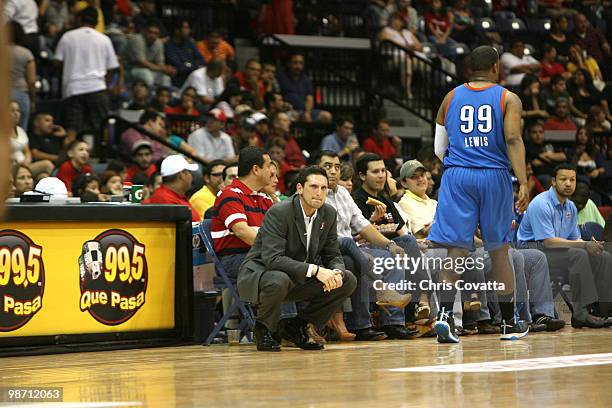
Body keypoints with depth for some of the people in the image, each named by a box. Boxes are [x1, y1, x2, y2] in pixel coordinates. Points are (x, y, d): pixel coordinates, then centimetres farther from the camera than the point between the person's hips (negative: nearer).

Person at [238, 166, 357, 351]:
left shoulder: (328, 214, -1)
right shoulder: (278, 213, -22)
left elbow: (333, 255, 5)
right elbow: (272, 258, -32)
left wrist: (336, 273, -21)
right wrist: (315, 270, -39)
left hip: (299, 279, 7)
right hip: (259, 274, -7)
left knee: (348, 281, -7)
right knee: (278, 280, -41)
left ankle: (296, 327, 4)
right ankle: (263, 329, -10)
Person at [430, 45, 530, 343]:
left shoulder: (450, 98, 12)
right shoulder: (508, 99, 3)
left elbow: (439, 149, 14)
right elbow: (513, 140, -11)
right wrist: (524, 183, -15)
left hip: (456, 176, 1)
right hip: (494, 176, -1)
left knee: (456, 251, -3)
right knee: (499, 251, 11)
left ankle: (445, 314, -22)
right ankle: (509, 324, 20)